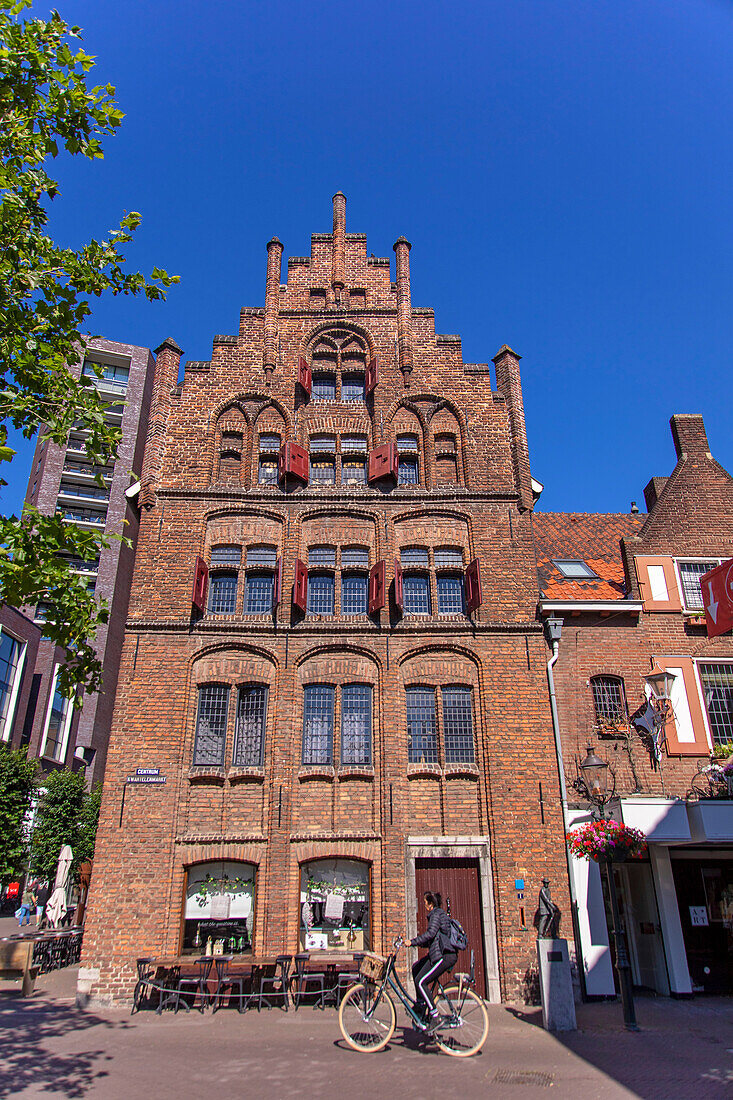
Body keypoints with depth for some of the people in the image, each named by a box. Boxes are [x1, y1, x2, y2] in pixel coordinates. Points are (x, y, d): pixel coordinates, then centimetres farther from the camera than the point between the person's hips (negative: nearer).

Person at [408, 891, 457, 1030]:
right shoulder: (438, 913, 20)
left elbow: (431, 933, -24)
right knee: (416, 968, 16)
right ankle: (420, 1003, 19)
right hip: (439, 953, 10)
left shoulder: (436, 914, -10)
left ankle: (433, 1015, -4)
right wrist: (417, 943, 19)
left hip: (444, 956, -10)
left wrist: (413, 942, -23)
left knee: (421, 982, -9)